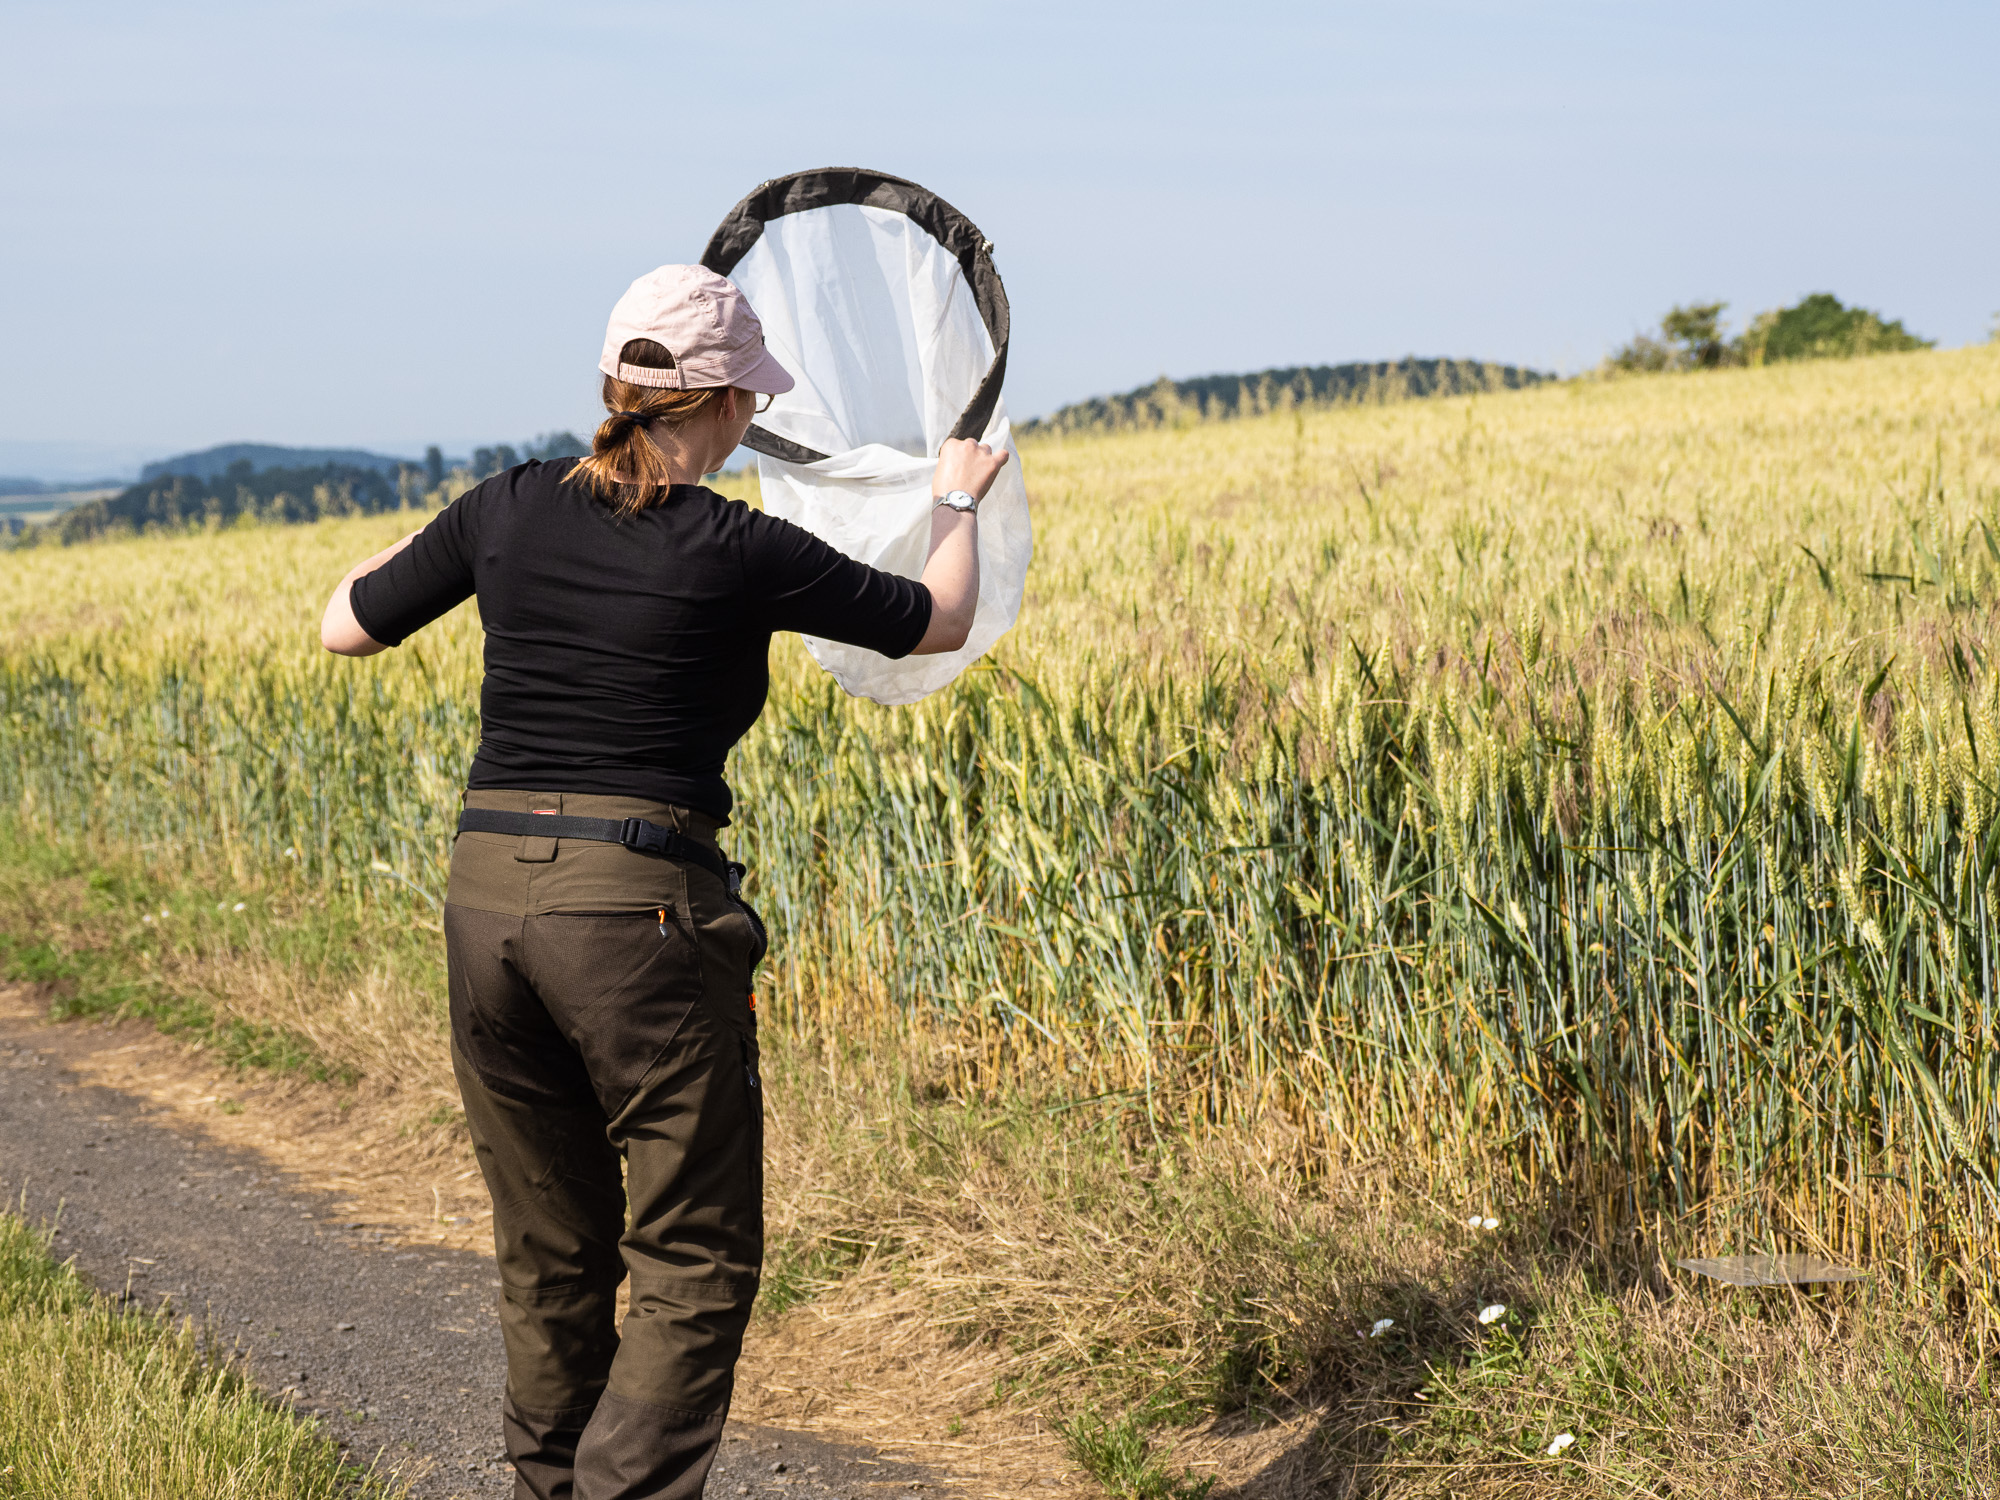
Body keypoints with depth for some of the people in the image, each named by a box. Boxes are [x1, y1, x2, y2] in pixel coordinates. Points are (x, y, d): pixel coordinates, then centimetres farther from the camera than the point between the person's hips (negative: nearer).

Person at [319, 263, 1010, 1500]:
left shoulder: (511, 509, 4)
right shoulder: (737, 552, -8)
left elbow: (346, 628, 18)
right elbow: (936, 623, 7)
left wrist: (444, 538, 34)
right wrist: (960, 501, 26)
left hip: (487, 898, 5)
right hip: (641, 909, -5)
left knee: (551, 1258, 18)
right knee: (697, 1263, 4)